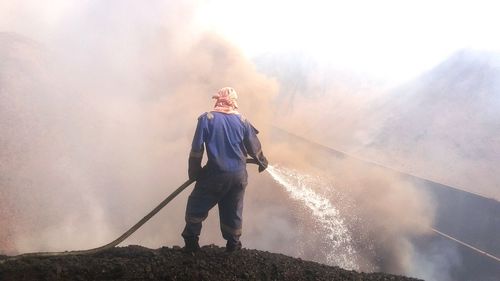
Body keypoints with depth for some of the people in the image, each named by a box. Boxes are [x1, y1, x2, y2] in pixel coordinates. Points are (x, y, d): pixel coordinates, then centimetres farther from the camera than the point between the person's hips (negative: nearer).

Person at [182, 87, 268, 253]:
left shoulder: (206, 119, -6)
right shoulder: (241, 120, 4)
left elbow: (196, 149, -8)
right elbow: (254, 146, 12)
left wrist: (194, 171, 3)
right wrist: (262, 162, 30)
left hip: (215, 174, -3)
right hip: (238, 175, 3)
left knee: (196, 207, 13)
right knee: (233, 212, 16)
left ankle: (191, 242, 15)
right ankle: (233, 245, 25)